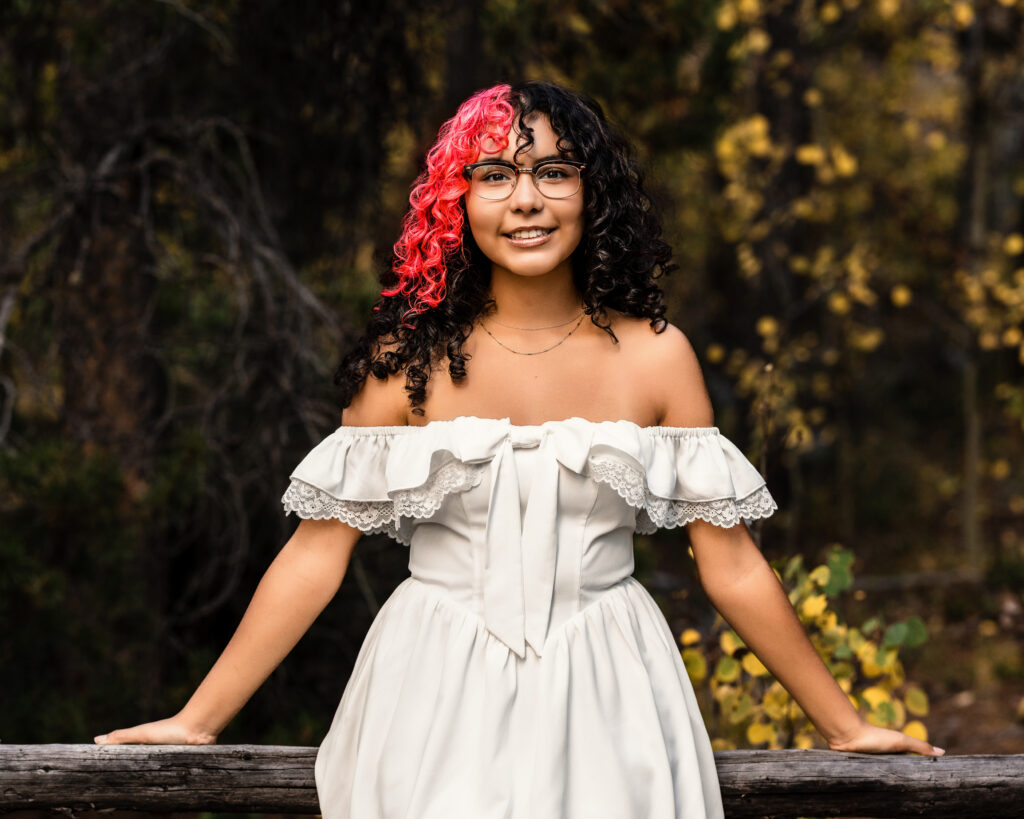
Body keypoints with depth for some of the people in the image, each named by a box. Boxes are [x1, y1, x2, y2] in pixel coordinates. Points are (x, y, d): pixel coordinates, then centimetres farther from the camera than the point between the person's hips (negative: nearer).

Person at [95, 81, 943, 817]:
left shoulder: (655, 358, -1)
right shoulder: (409, 359, -2)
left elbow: (732, 566, 5)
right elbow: (316, 554, -1)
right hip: (437, 708, -1)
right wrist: (196, 721, -2)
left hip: (604, 707, 1)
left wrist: (846, 726, 8)